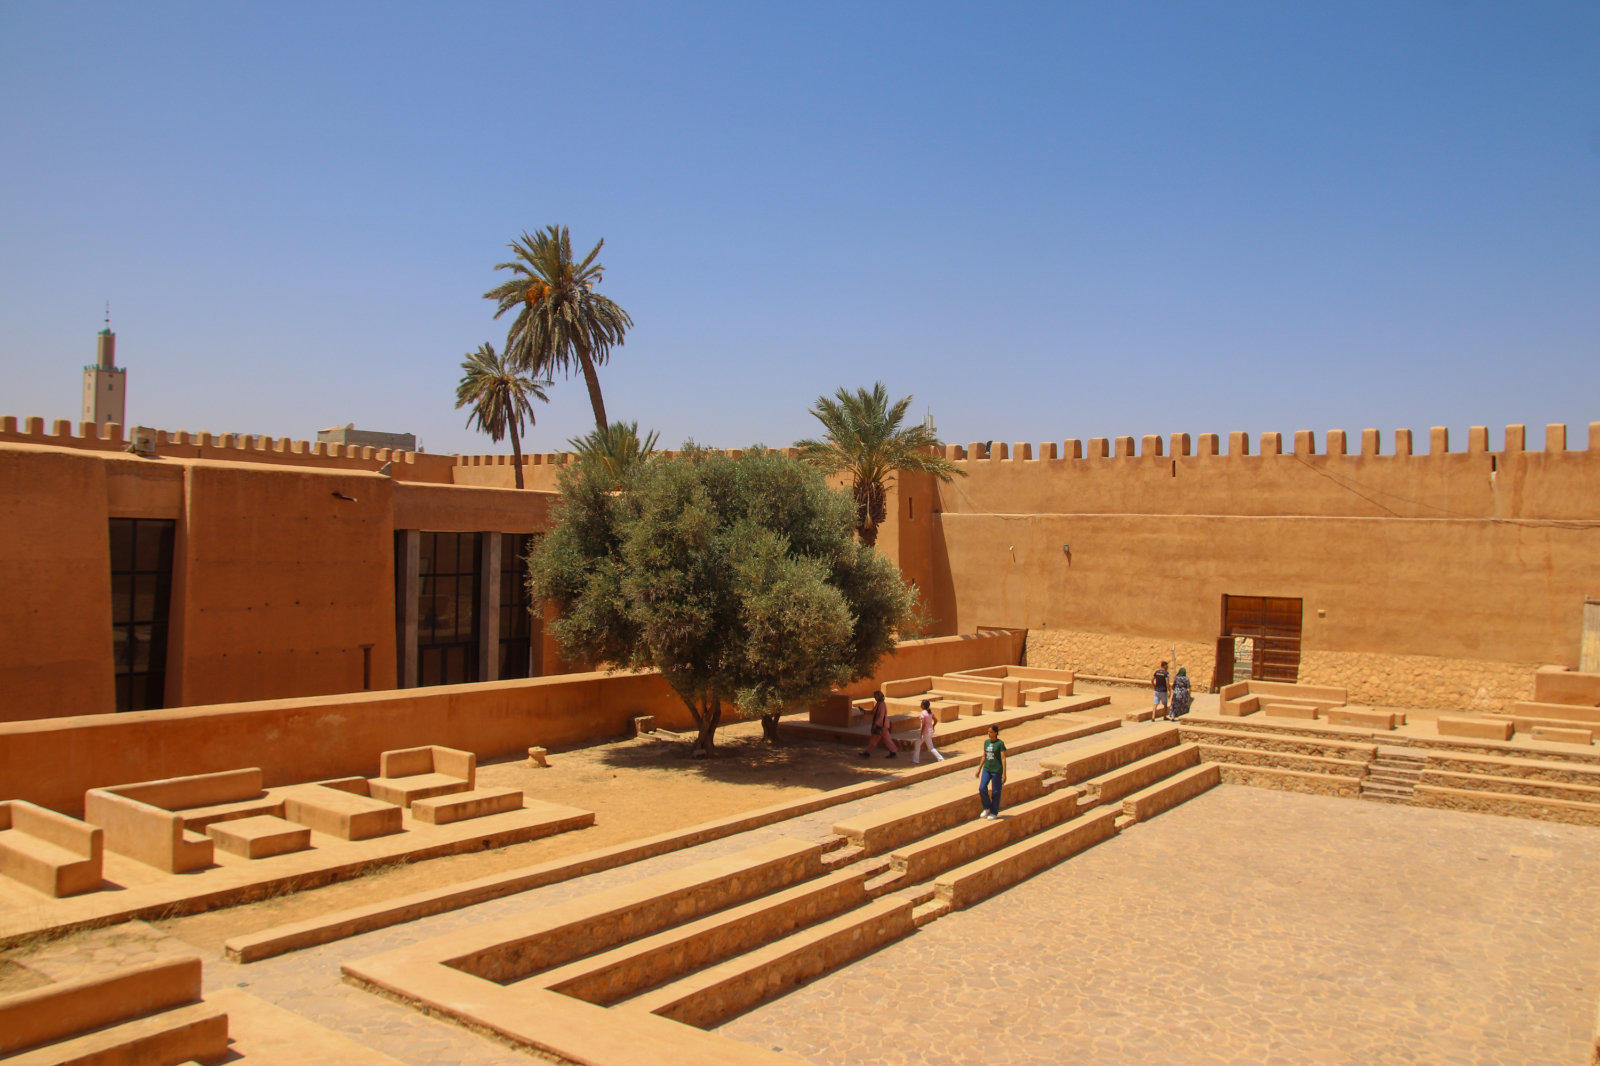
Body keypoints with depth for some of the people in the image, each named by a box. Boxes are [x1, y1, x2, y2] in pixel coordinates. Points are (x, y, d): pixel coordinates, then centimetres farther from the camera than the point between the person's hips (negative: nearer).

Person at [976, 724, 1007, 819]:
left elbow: (1003, 758, -11)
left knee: (995, 791, 3)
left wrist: (1004, 774, -13)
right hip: (987, 769, 5)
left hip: (997, 770, -5)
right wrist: (979, 768, 17)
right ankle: (987, 808, 12)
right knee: (982, 788, -7)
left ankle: (994, 812, 16)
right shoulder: (986, 742, 8)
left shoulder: (1000, 743, -10)